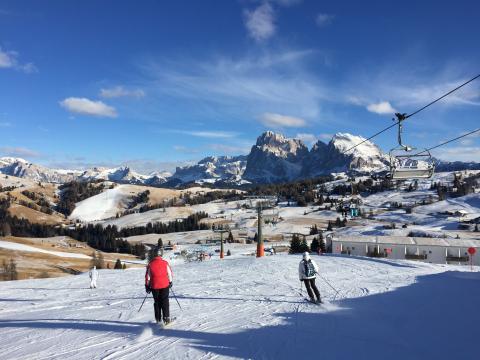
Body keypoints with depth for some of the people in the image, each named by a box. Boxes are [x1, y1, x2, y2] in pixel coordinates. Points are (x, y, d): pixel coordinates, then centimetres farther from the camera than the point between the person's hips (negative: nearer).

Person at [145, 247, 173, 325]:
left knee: (157, 302, 13)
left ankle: (158, 319, 16)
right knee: (165, 301, 8)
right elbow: (169, 273, 1)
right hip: (165, 285, -1)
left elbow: (147, 276, -1)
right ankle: (166, 318, 2)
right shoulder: (165, 263, -7)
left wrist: (147, 286, 8)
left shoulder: (150, 264, -6)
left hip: (154, 286, 1)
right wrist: (170, 282, 15)